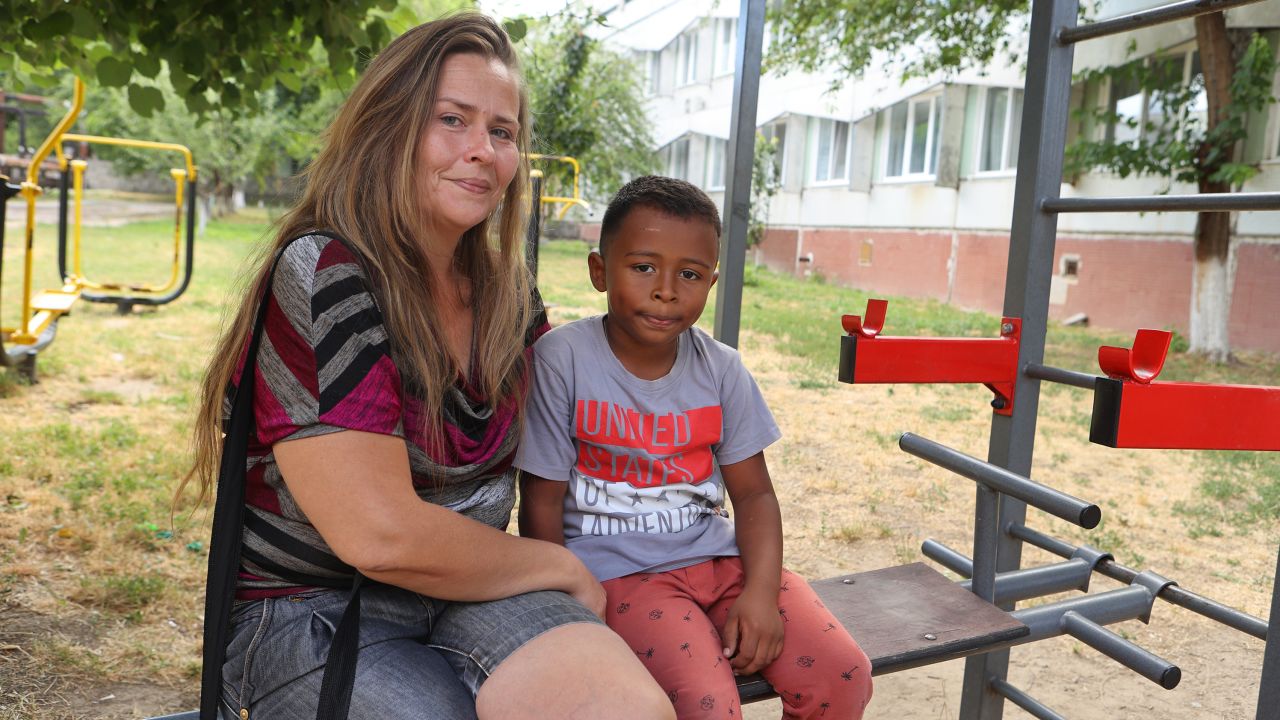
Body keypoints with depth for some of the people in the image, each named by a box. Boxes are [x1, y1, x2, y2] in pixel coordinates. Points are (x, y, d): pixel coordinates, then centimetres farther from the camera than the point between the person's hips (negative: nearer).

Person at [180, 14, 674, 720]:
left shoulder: (505, 292, 4)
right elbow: (380, 536, -21)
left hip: (471, 590, 4)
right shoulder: (320, 278, -16)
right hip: (310, 610, -4)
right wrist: (561, 569, -9)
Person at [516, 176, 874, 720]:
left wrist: (761, 589, -11)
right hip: (618, 567, -4)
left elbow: (753, 492, 5)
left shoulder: (721, 370, 2)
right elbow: (542, 502, -6)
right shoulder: (561, 359, -10)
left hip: (719, 556, 5)